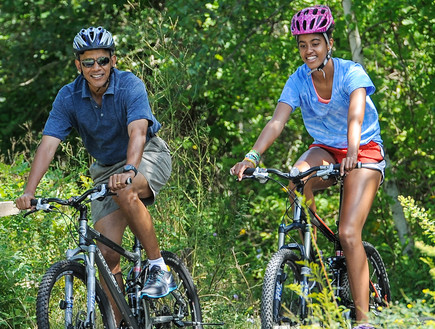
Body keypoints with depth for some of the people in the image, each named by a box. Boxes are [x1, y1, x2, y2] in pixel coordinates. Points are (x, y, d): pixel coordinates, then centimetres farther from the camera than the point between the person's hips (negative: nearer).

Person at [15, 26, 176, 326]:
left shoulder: (130, 86, -23)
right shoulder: (69, 97, -13)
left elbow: (137, 132, -38)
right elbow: (49, 143, -22)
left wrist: (129, 170, -57)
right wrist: (30, 191, -35)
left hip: (148, 157, -4)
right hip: (106, 169, 4)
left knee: (126, 192, -38)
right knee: (107, 253, -6)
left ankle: (160, 268, -24)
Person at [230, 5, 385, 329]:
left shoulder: (351, 73, -19)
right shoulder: (298, 81, -10)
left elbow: (356, 115, -37)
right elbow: (277, 121, -23)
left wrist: (352, 151, -56)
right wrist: (252, 156, -40)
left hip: (364, 152, -3)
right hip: (325, 150, 3)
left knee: (349, 234, -20)